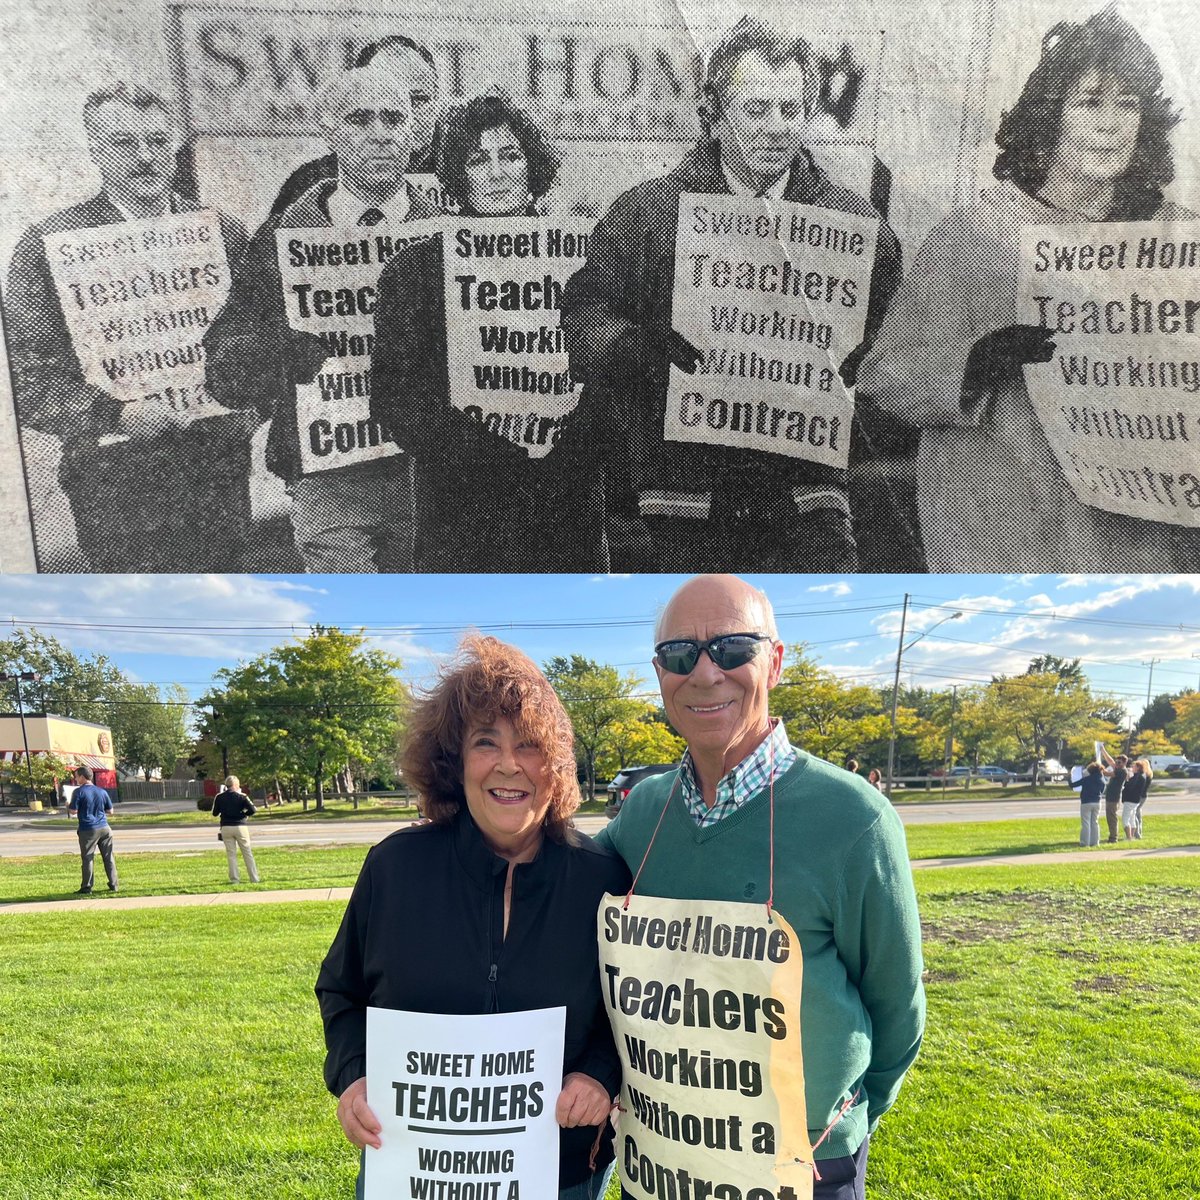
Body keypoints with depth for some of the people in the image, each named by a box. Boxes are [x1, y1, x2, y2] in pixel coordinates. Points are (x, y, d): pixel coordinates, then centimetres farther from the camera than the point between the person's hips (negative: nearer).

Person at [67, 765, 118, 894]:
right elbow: (110, 810, 13)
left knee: (88, 859, 2)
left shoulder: (78, 792, -6)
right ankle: (113, 885, 12)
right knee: (108, 857, 9)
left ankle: (86, 888, 5)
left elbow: (73, 811, -10)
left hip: (88, 830, -4)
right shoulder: (102, 791, 8)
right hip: (104, 828, 4)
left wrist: (67, 807, 11)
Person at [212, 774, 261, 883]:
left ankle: (234, 879, 5)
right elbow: (253, 810, -14)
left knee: (231, 854, 8)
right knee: (247, 853, 5)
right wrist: (245, 814, 5)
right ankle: (254, 878, 6)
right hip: (240, 826, -2)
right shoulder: (241, 797, -6)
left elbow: (215, 813, 11)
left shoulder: (219, 797, 3)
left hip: (226, 827, 2)